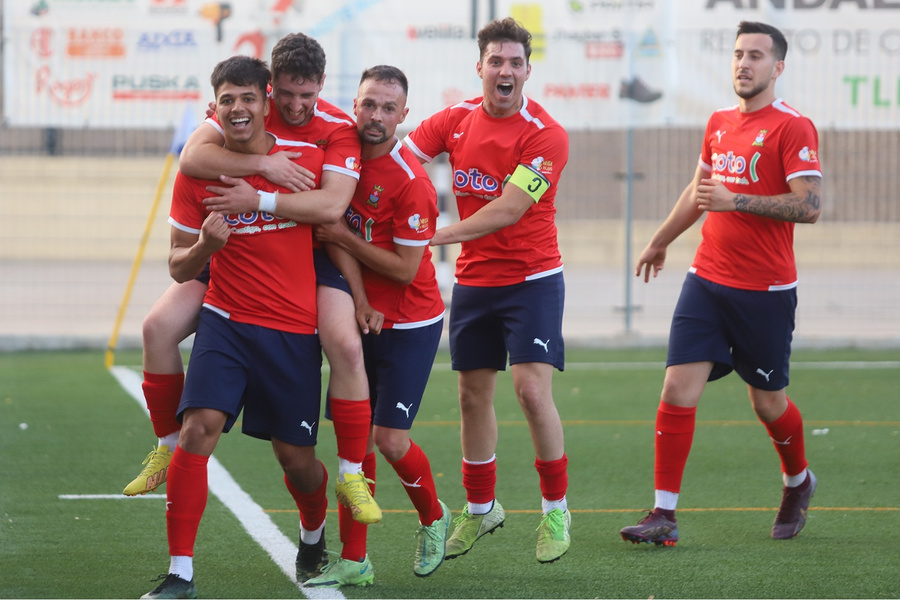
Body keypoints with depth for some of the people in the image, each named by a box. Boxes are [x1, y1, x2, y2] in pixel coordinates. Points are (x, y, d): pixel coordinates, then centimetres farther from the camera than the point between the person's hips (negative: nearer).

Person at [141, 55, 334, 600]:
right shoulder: (198, 171, -1)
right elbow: (179, 268, 2)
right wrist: (204, 246, -18)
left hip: (295, 330, 0)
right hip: (226, 322, 0)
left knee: (296, 457, 7)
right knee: (199, 427, -21)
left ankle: (316, 536, 42)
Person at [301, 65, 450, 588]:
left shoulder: (411, 183, -21)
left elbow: (404, 269, -19)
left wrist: (342, 238, -19)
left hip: (409, 325, -6)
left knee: (390, 438, -7)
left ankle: (434, 519, 22)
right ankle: (353, 561, 8)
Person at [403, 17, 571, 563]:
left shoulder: (545, 135, -16)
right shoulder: (457, 120, 1)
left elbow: (508, 210, -21)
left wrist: (435, 236, -23)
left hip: (531, 279, -5)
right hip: (473, 281, 5)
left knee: (532, 389, -15)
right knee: (473, 395, 10)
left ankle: (556, 512, 0)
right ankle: (480, 509, 26)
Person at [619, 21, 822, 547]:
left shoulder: (793, 128, -10)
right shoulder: (719, 124, 11)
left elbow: (809, 206, -19)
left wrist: (734, 200, -22)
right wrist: (661, 241, 40)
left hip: (766, 292, -5)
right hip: (707, 281, 5)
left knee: (768, 402, 8)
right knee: (678, 390, -6)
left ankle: (799, 482, 37)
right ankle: (665, 514, -5)